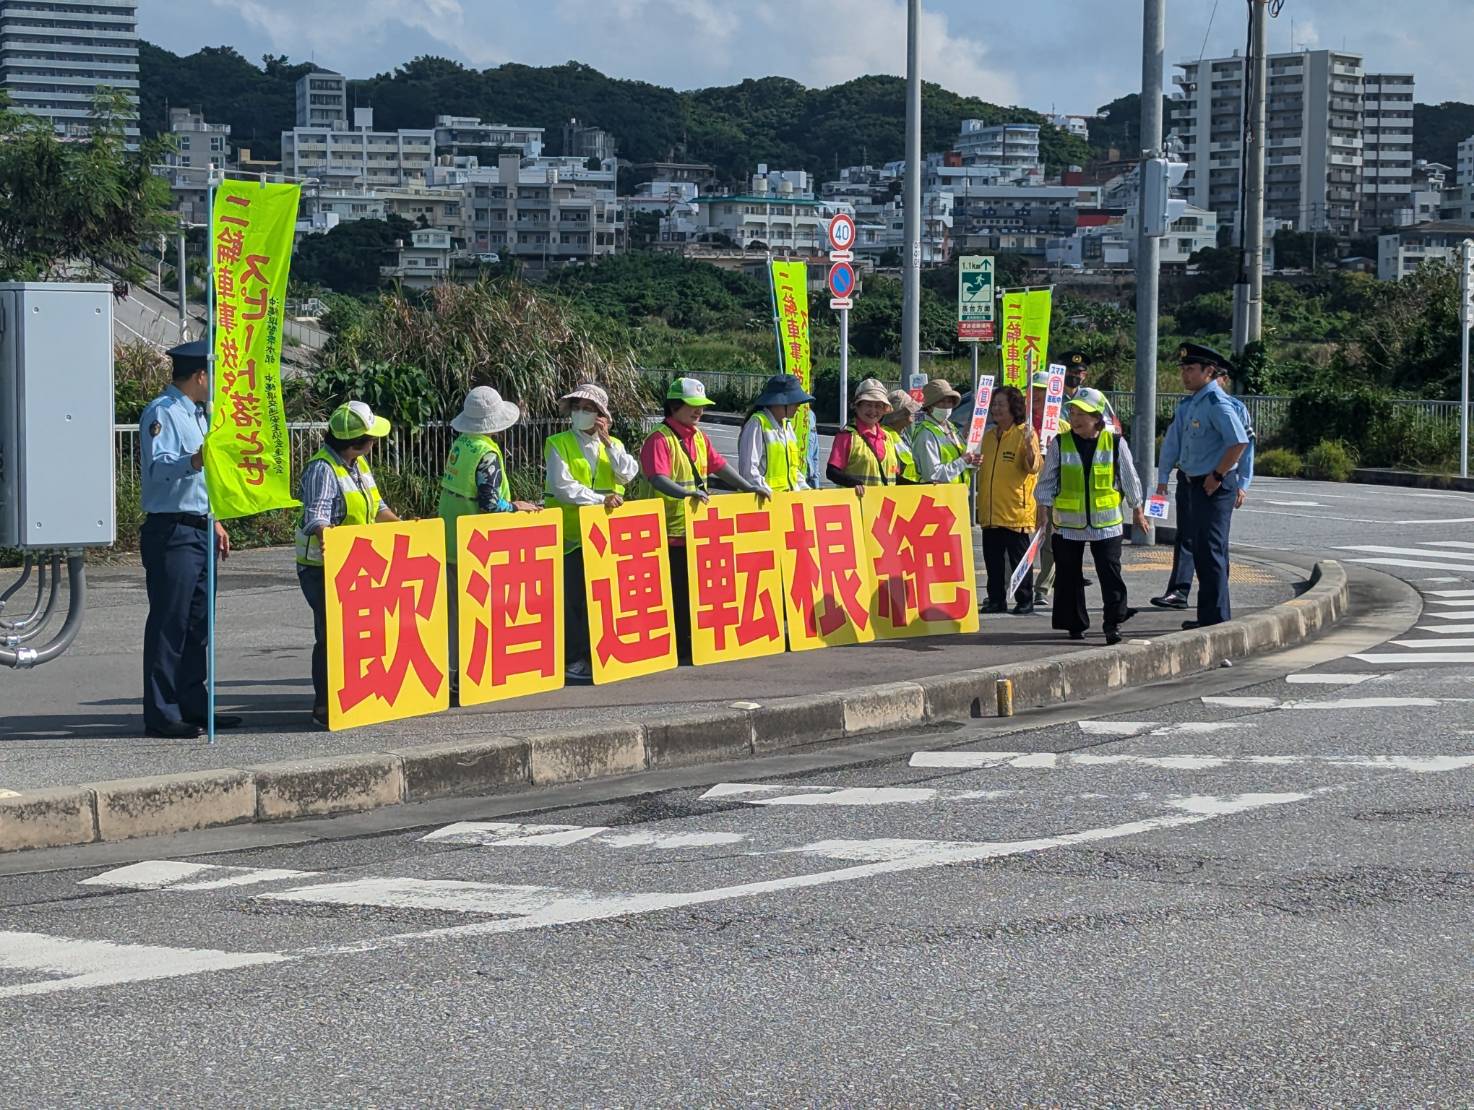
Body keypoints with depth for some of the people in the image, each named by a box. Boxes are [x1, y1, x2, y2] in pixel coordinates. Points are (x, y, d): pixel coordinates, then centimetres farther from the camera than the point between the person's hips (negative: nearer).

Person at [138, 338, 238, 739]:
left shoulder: (196, 414, 20)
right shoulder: (161, 413, -11)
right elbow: (156, 467, -26)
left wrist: (214, 523, 27)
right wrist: (193, 461, -42)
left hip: (198, 530, 10)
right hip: (170, 531, -10)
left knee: (198, 621, 13)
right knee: (169, 623, -9)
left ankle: (193, 706, 20)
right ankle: (161, 714, -8)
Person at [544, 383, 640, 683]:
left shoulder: (613, 445, 14)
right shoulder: (558, 445, 0)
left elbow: (629, 473, -4)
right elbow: (563, 487, -12)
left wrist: (607, 442, -9)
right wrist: (601, 499, -18)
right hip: (571, 533, -4)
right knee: (573, 599, -5)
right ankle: (574, 660, 0)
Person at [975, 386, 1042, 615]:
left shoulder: (1025, 433, -7)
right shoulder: (988, 435, 14)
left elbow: (1033, 468, -15)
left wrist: (1029, 447, -32)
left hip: (1016, 509, -7)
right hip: (990, 510, 7)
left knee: (1019, 558, 0)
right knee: (992, 558, 9)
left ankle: (1025, 601, 7)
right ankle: (996, 599, 17)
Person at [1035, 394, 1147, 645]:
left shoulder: (1115, 443, -1)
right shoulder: (1059, 443, 0)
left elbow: (1129, 478, 8)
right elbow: (1048, 480, 6)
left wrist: (1137, 510, 14)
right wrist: (1044, 507, 1)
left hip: (1106, 521, -1)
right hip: (1068, 522, 1)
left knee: (1110, 574, -5)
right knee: (1069, 577, 6)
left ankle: (1114, 622, -3)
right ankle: (1075, 624, 17)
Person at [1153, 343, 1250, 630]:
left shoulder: (1216, 403, -17)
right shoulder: (1188, 404, 12)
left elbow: (1239, 442, -26)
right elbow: (1172, 443, 19)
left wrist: (1217, 476, -19)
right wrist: (1162, 479, 16)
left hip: (1216, 487, -10)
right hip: (1196, 485, 10)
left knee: (1210, 552, -8)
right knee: (1200, 550, 15)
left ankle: (1215, 618, -5)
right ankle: (1211, 616, 23)